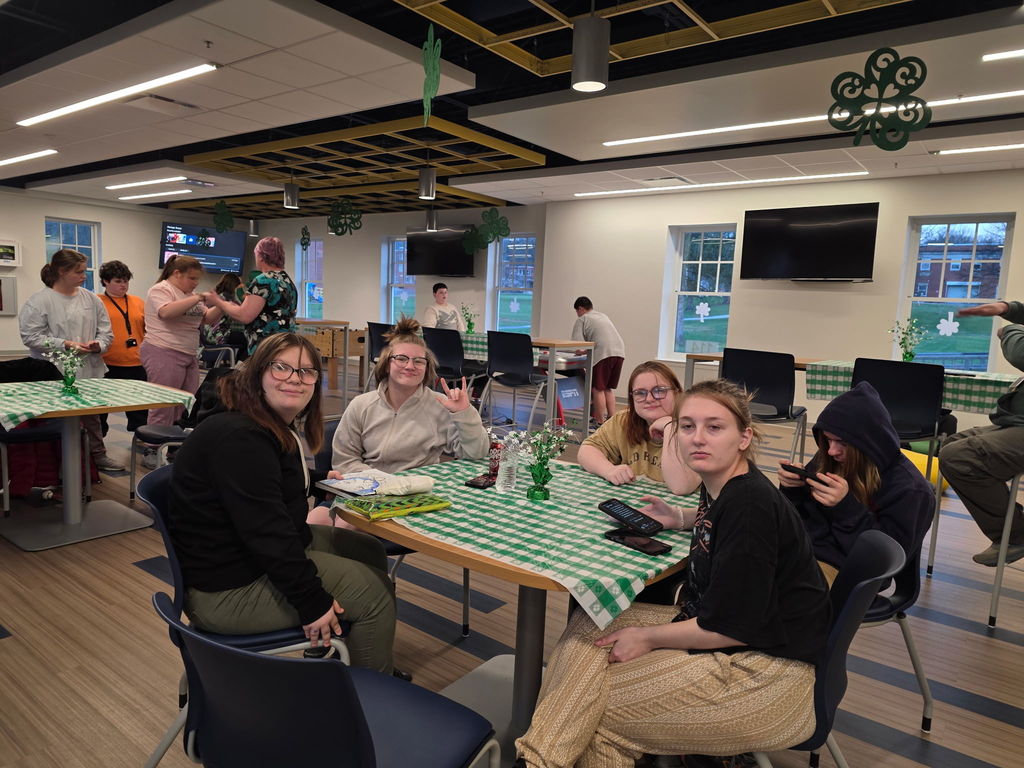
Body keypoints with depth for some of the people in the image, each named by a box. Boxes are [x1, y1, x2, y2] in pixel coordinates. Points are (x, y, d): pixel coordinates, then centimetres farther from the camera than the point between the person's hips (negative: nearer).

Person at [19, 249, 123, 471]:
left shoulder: (91, 299, 7)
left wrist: (99, 344, -12)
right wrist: (66, 344, -20)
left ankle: (98, 455, 25)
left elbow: (106, 331, 10)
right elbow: (31, 336, -11)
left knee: (92, 416, 14)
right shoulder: (39, 301, -7)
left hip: (89, 371, 4)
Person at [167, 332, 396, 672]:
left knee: (370, 551, 19)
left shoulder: (275, 427, 8)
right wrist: (312, 603, -25)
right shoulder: (238, 438, -27)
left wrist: (319, 478, 18)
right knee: (374, 592, -9)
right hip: (229, 589, -11)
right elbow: (267, 535, -30)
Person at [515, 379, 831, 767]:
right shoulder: (723, 484, 1)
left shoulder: (750, 503, -25)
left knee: (599, 707, -11)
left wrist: (648, 639, -12)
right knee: (591, 624, -1)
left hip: (765, 670, -9)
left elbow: (733, 626, -23)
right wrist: (682, 519, 12)